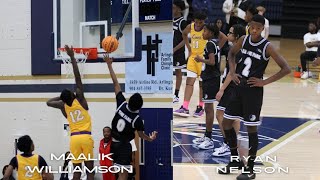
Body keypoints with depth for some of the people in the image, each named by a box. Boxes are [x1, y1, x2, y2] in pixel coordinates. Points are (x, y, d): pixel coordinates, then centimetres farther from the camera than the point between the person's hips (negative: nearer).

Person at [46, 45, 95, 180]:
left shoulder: (63, 106, 5)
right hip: (86, 137, -3)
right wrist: (72, 58, -4)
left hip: (74, 138, 3)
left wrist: (61, 97, 20)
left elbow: (49, 102, 24)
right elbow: (77, 77, -6)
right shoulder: (79, 99, -4)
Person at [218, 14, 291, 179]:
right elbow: (232, 53, 21)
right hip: (238, 87, 6)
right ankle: (235, 161, 27)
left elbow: (286, 69, -15)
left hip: (253, 91, -6)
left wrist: (264, 82, -16)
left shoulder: (267, 47, -14)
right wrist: (232, 72, 5)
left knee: (251, 129, 0)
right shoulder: (244, 40, 1)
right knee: (226, 123, 10)